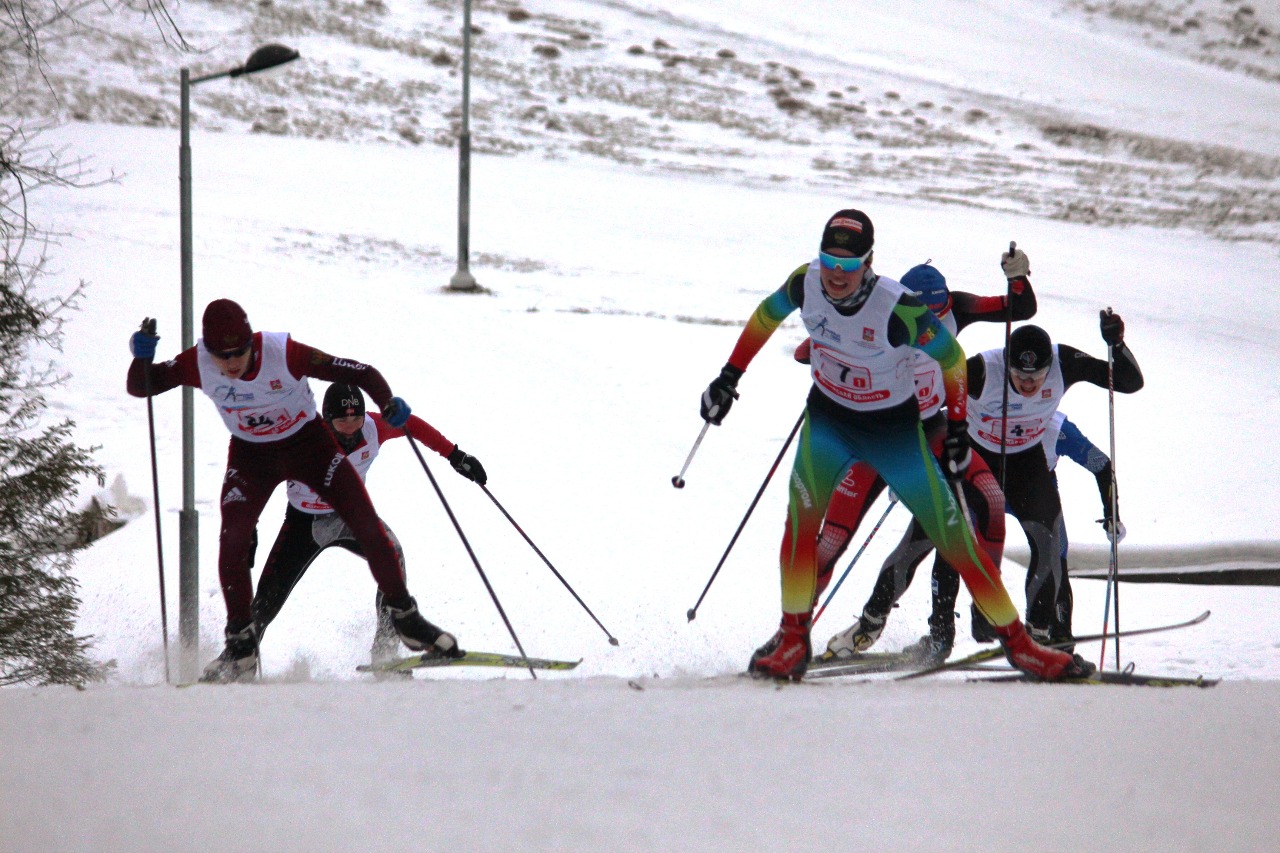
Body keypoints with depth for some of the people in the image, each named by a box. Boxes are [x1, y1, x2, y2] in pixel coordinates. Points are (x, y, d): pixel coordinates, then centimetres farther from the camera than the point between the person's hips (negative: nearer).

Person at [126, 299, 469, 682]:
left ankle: (405, 618, 12)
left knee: (368, 527, -7)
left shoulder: (284, 353, -31)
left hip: (308, 444, -1)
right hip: (250, 455, 1)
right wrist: (142, 357, -36)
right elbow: (140, 387, -14)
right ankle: (241, 645, -5)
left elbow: (358, 372, -27)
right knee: (232, 539, -18)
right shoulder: (198, 364, -23)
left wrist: (389, 404, -44)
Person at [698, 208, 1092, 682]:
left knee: (953, 536, -1)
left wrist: (958, 428, -11)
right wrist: (730, 376, 8)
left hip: (895, 429, -3)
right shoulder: (805, 283, -18)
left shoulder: (898, 309, -30)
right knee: (802, 513, -19)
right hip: (829, 419, 3)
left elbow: (951, 359, -14)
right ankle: (792, 641, -7)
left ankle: (1018, 643, 10)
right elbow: (766, 316, 5)